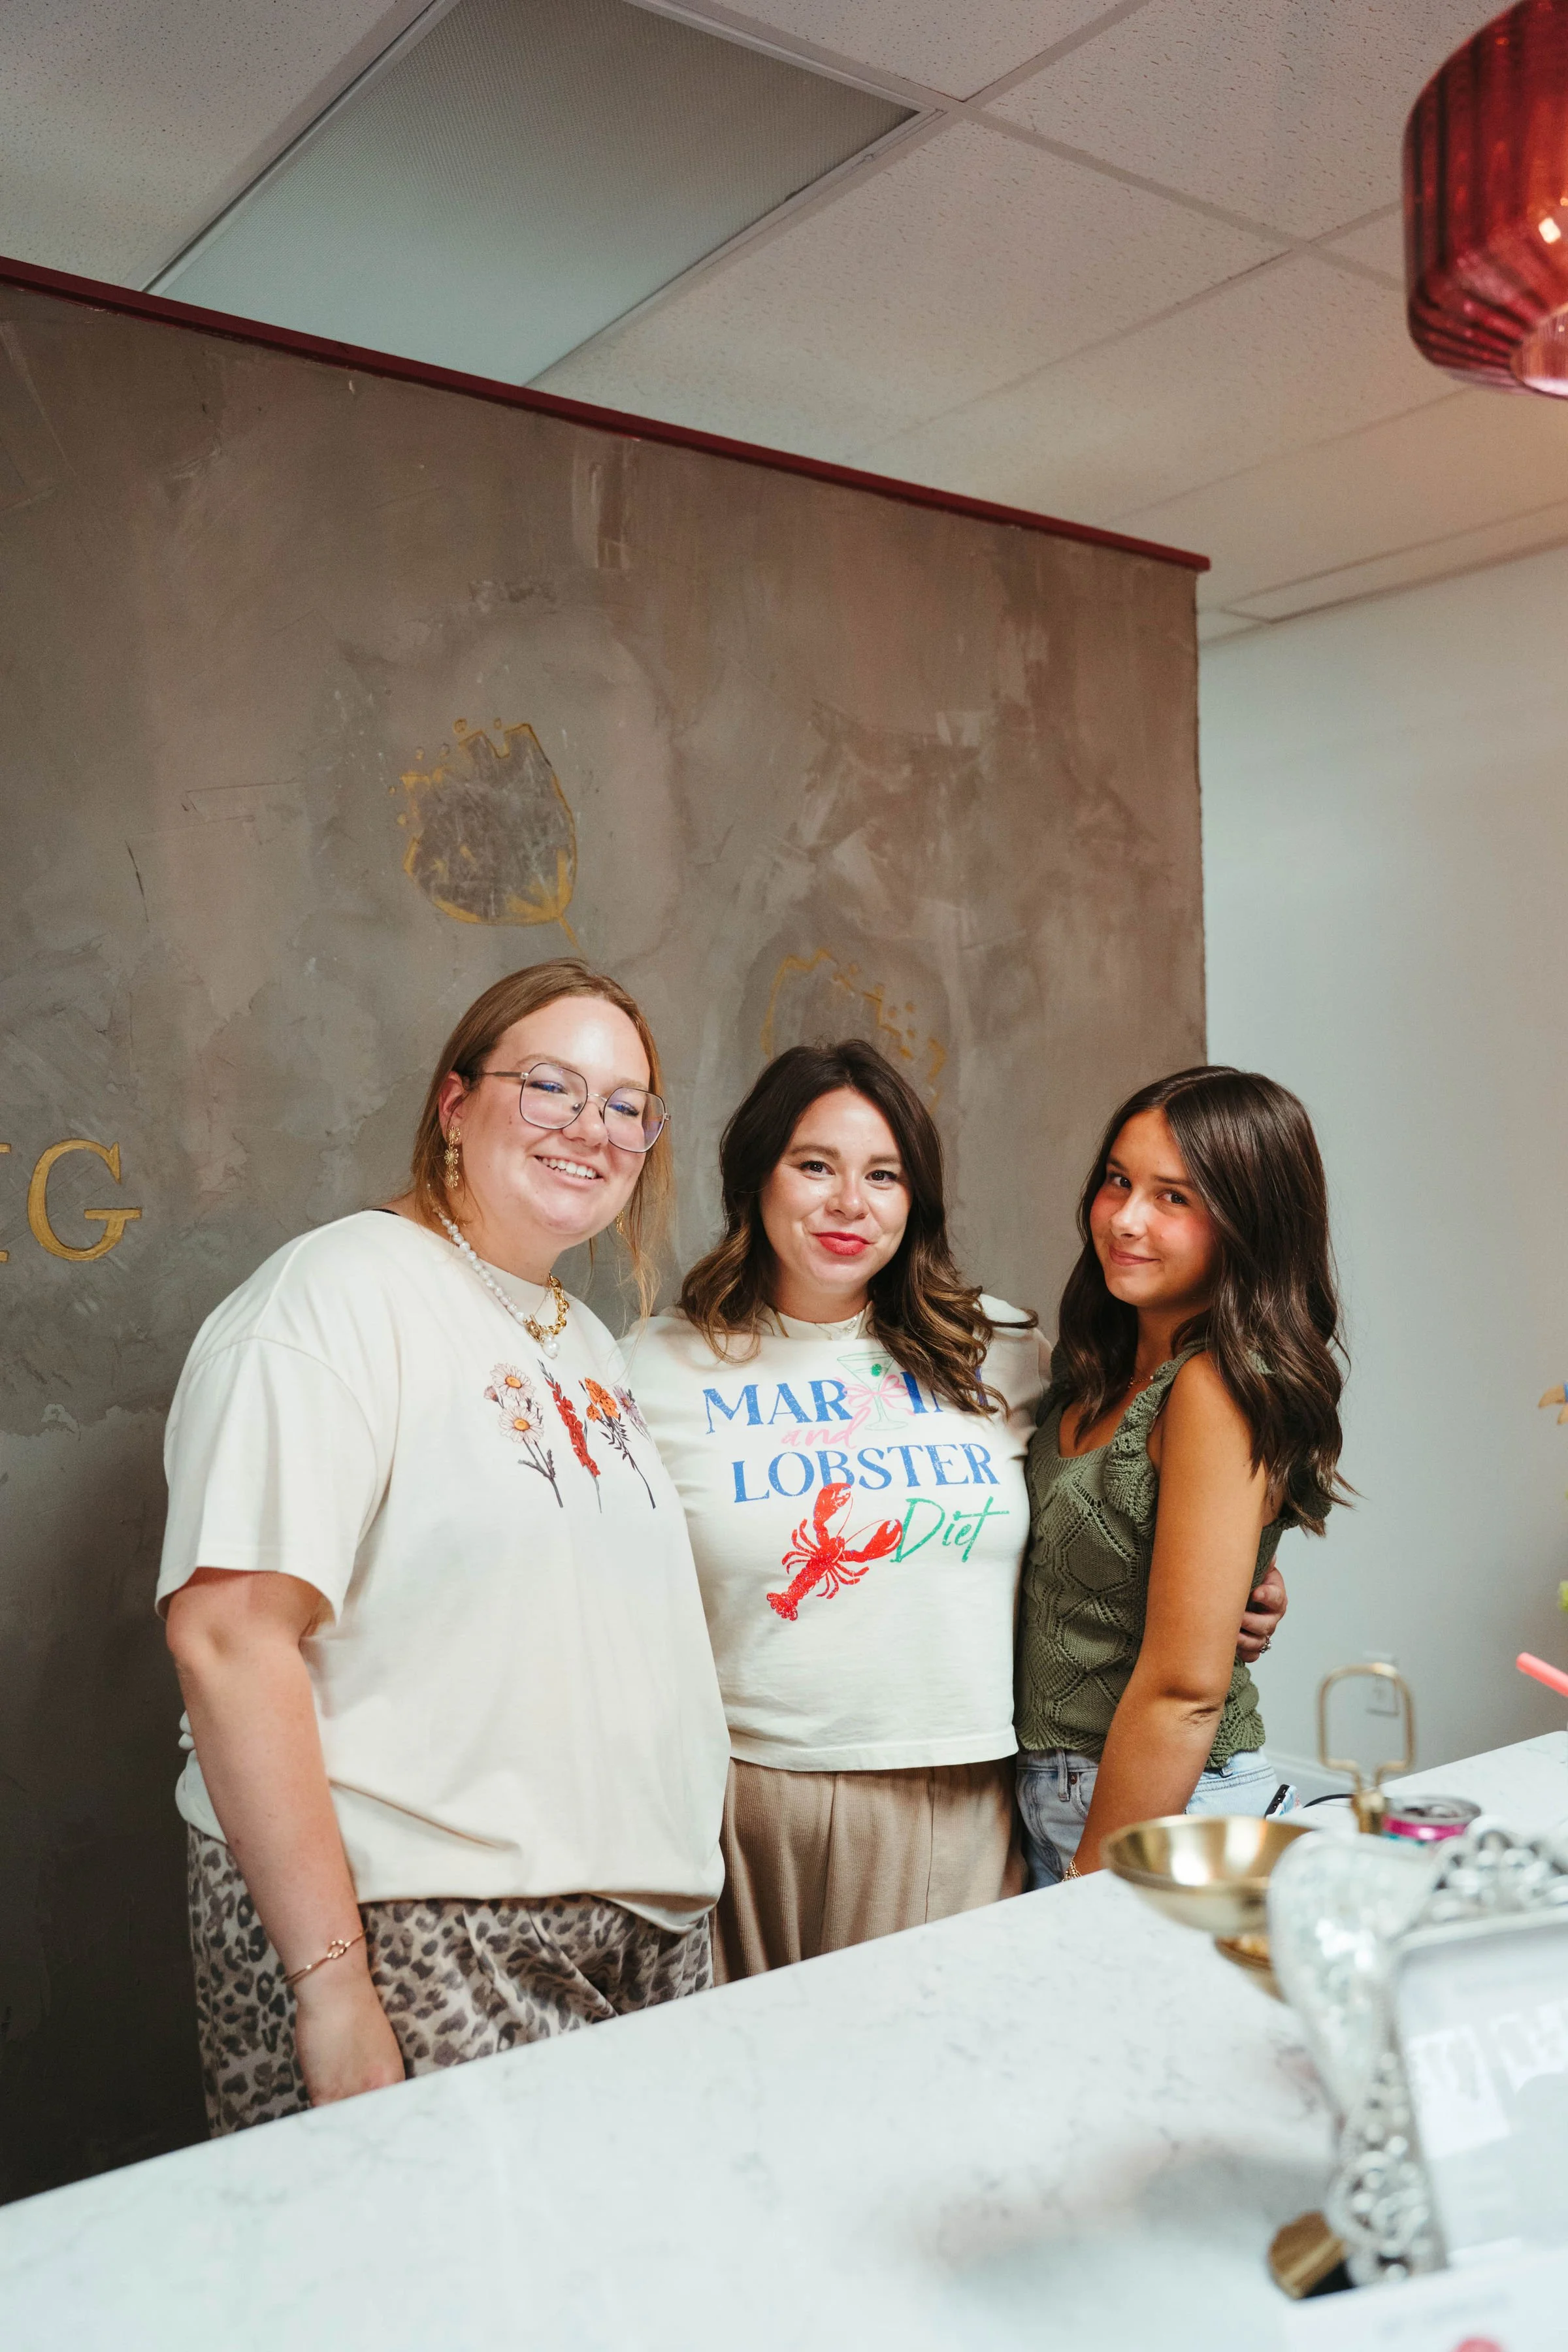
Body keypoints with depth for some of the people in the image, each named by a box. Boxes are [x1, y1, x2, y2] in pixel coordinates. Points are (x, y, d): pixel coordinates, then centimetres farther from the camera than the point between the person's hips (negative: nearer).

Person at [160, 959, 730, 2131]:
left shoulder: (589, 1341, 14)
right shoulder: (341, 1291, -11)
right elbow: (229, 1636, -19)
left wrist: (677, 1881, 17)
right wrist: (331, 1984, -21)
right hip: (420, 1944, -7)